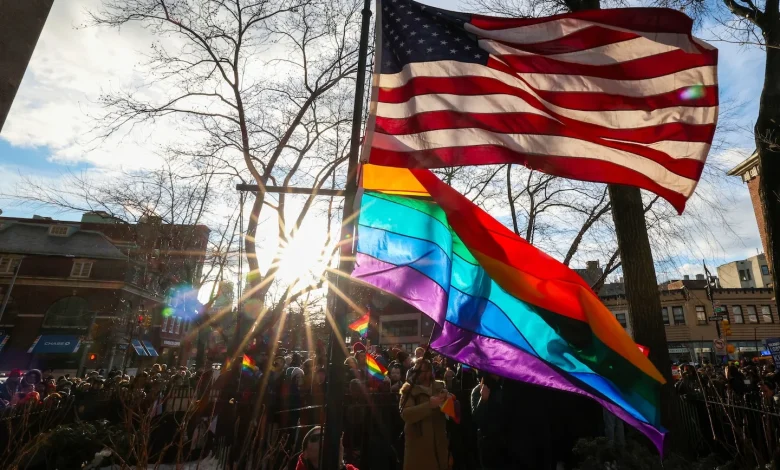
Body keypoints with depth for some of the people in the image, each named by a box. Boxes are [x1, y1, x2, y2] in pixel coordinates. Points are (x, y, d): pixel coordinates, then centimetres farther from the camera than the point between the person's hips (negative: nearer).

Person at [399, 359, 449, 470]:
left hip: (439, 444, 3)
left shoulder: (440, 387, 6)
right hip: (417, 445, -3)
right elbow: (406, 414, -20)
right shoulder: (409, 390, -4)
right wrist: (429, 405, -29)